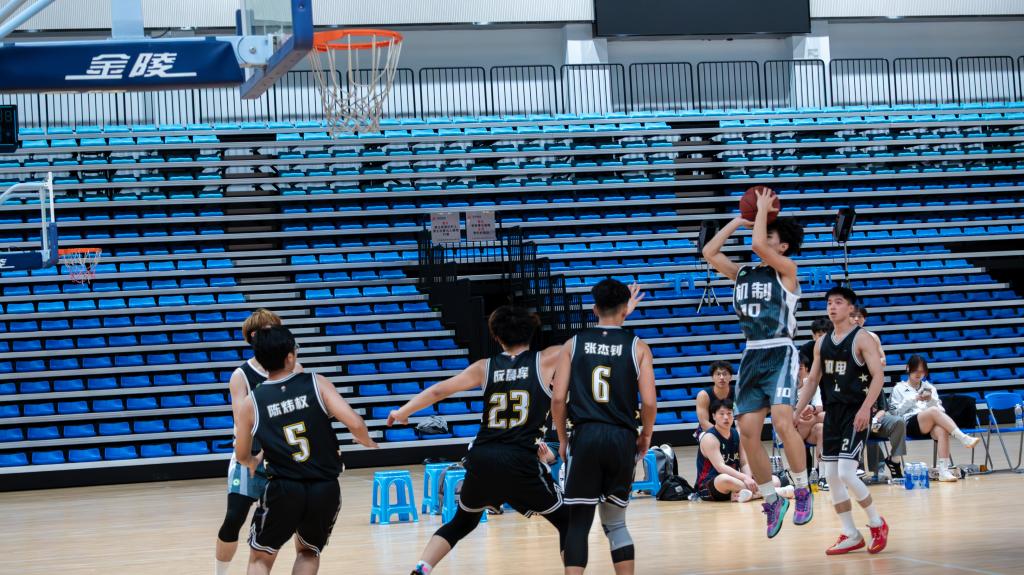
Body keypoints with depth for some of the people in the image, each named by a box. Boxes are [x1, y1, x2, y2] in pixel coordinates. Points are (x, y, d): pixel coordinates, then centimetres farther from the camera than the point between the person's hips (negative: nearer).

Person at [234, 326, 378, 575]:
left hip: (283, 490, -1)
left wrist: (253, 463, 38)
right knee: (309, 553, 27)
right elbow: (355, 424, -12)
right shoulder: (316, 383, -3)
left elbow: (242, 456, 14)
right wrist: (365, 439, 11)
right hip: (325, 489, 1)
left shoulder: (251, 403, 1)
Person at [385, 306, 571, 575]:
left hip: (482, 459, 3)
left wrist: (403, 411, 27)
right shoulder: (545, 361, 2)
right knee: (567, 523, 14)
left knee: (461, 523, 24)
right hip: (521, 462, -3)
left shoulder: (485, 367, 10)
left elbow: (438, 391, 13)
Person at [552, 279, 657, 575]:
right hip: (622, 439, 0)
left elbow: (558, 399, 1)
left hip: (585, 436, 0)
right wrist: (646, 435, 15)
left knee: (579, 522, 2)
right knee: (615, 522, 16)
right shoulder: (637, 347, 3)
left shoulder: (573, 344, 6)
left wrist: (562, 438, 14)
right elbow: (649, 402, -3)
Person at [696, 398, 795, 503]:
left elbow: (744, 464, 4)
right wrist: (745, 478, -33)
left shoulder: (737, 435, 9)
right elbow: (720, 467, -23)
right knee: (724, 479, -43)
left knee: (774, 480, -5)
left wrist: (748, 480, -18)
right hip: (709, 487, -7)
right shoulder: (709, 438, -12)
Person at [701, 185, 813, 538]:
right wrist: (738, 221, 14)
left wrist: (763, 210, -4)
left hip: (780, 355, -7)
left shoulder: (786, 270, -3)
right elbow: (709, 252, 11)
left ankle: (802, 491, -6)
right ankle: (772, 502, 13)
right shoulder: (743, 274, 16)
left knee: (782, 422, -23)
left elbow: (758, 244, -18)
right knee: (748, 433, 0)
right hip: (752, 357, 7)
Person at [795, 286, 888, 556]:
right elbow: (812, 381, 17)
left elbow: (878, 376, -15)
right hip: (832, 413, 7)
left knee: (846, 473, -16)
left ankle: (877, 523, 4)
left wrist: (866, 408, -26)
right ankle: (850, 536, 13)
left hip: (855, 413, -7)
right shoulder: (822, 343, 12)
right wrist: (796, 412, 11)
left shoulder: (861, 339, -8)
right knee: (831, 477, 4)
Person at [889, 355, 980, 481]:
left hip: (929, 426, 3)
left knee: (942, 430, -37)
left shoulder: (929, 387, 29)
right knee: (934, 411, -35)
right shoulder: (899, 389, 21)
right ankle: (964, 438, -45)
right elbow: (895, 412, 7)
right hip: (909, 424, -3)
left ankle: (944, 470, -49)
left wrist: (931, 400, 1)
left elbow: (941, 410, 20)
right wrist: (912, 400, -2)